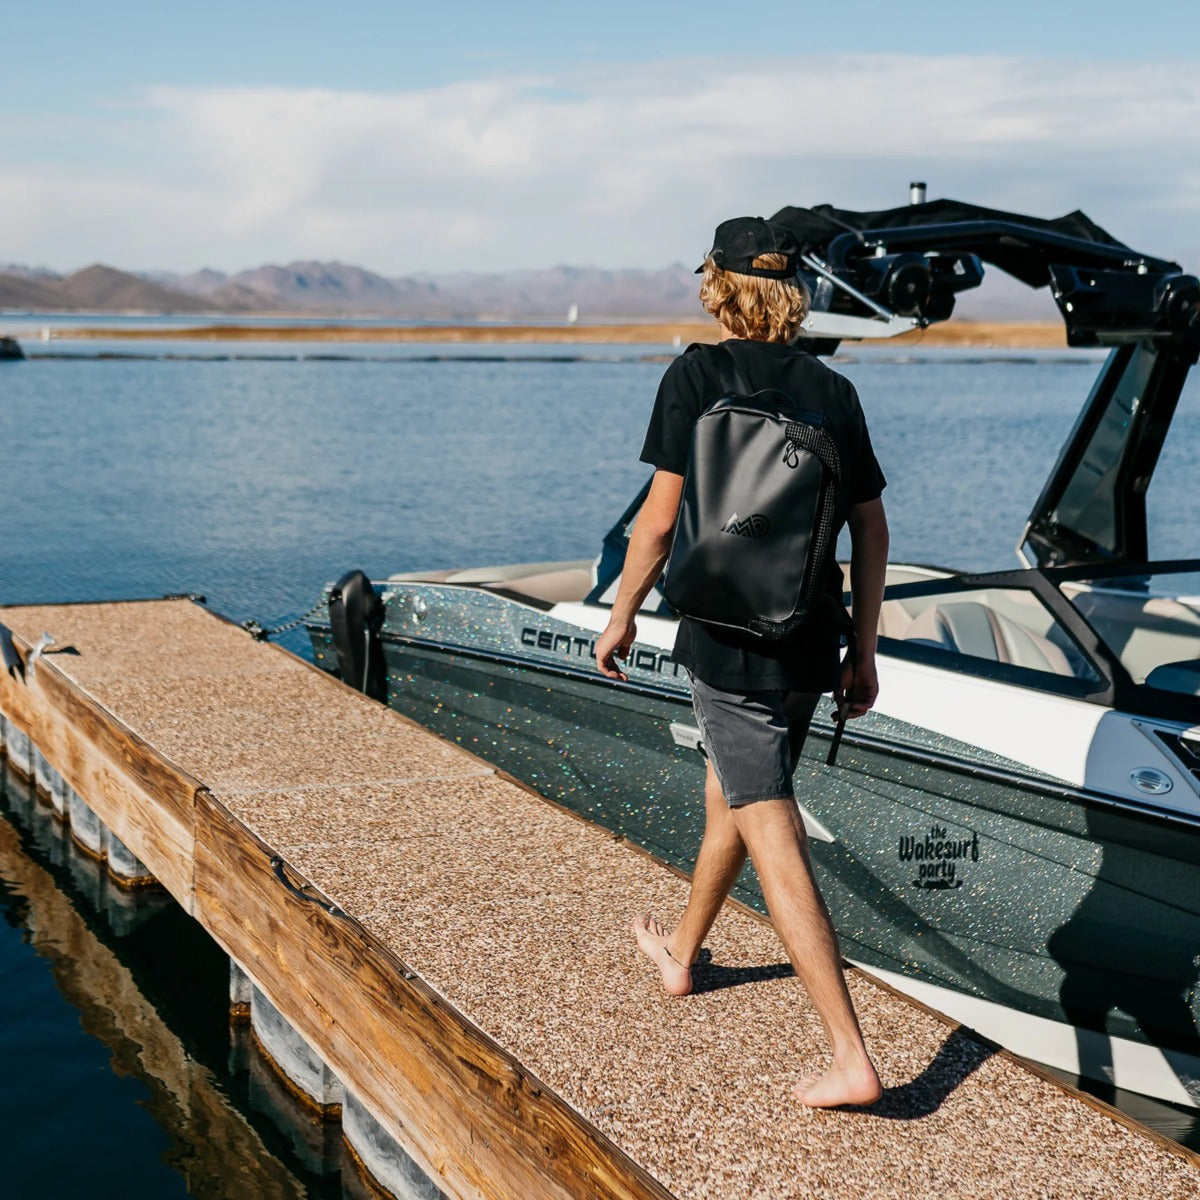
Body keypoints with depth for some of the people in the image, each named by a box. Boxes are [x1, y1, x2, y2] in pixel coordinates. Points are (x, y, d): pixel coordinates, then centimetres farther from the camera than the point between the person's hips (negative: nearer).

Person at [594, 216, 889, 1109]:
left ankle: (851, 1060, -9)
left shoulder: (697, 376, -7)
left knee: (776, 845, -5)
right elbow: (872, 531, 6)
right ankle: (680, 954, 49)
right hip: (812, 641, 6)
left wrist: (621, 617, 4)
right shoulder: (832, 390, 6)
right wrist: (864, 653, 14)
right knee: (728, 794, 27)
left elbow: (661, 519, -10)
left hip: (730, 639, -6)